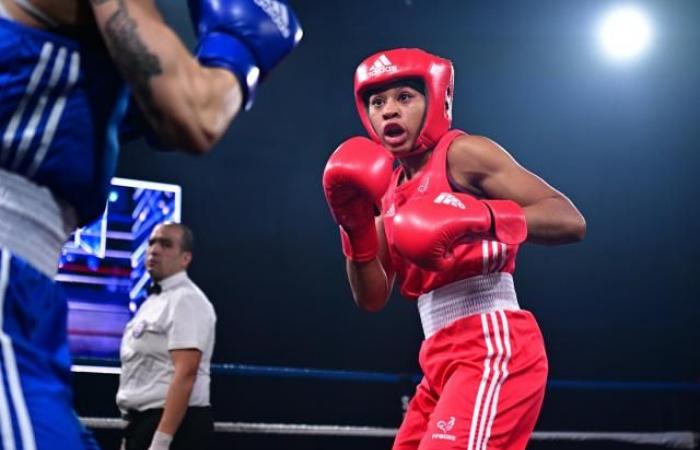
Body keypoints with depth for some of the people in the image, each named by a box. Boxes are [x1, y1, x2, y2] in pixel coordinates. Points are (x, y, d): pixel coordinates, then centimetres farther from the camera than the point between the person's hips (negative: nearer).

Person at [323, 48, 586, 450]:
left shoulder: (463, 153, -3)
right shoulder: (389, 190, 18)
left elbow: (570, 220, -12)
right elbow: (372, 298, 14)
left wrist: (478, 218, -26)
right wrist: (357, 228, -2)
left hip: (493, 347, -9)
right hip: (443, 358, 9)